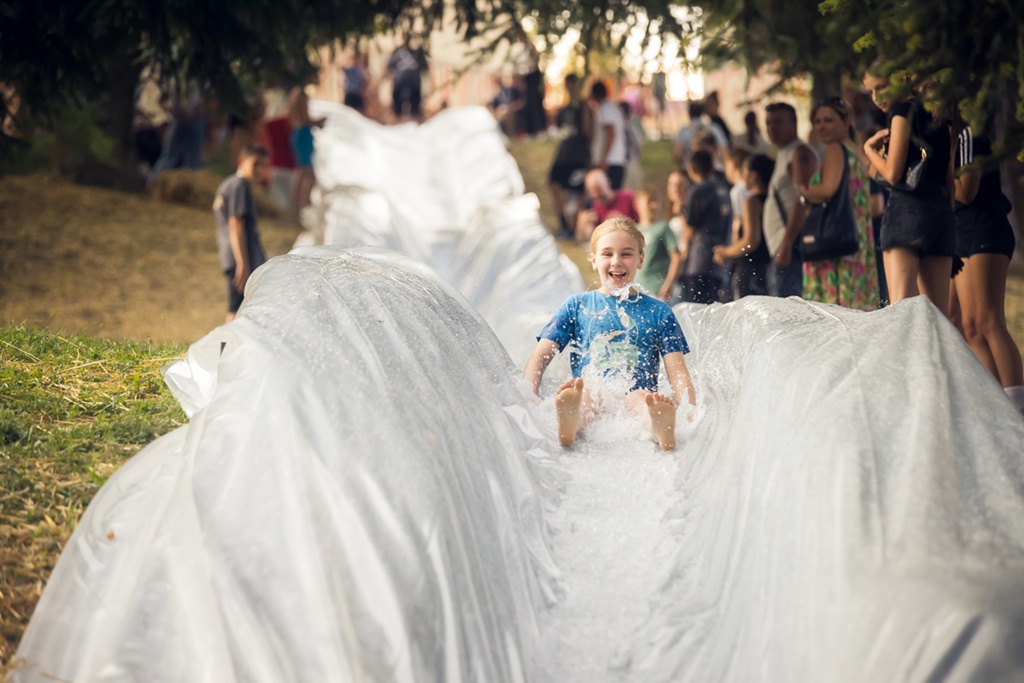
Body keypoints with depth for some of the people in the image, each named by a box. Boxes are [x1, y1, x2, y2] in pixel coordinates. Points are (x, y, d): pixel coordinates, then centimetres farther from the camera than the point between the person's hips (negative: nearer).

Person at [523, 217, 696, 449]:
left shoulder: (658, 312, 20)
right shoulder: (576, 306, 20)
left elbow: (678, 373, 11)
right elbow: (539, 358, 11)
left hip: (637, 397, 0)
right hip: (588, 397, 0)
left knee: (641, 398, -37)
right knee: (588, 394, -37)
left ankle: (662, 431, -71)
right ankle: (568, 427, -72)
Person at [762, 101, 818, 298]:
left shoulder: (800, 153, -6)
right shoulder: (782, 155, 24)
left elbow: (802, 200, -17)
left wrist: (787, 243, -24)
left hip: (791, 247, -10)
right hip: (779, 247, 10)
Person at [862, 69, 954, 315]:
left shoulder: (904, 110, -3)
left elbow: (892, 174, -8)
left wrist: (869, 148, 7)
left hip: (908, 207, -8)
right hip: (942, 210, 8)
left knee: (901, 304, -17)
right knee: (938, 313, 2)